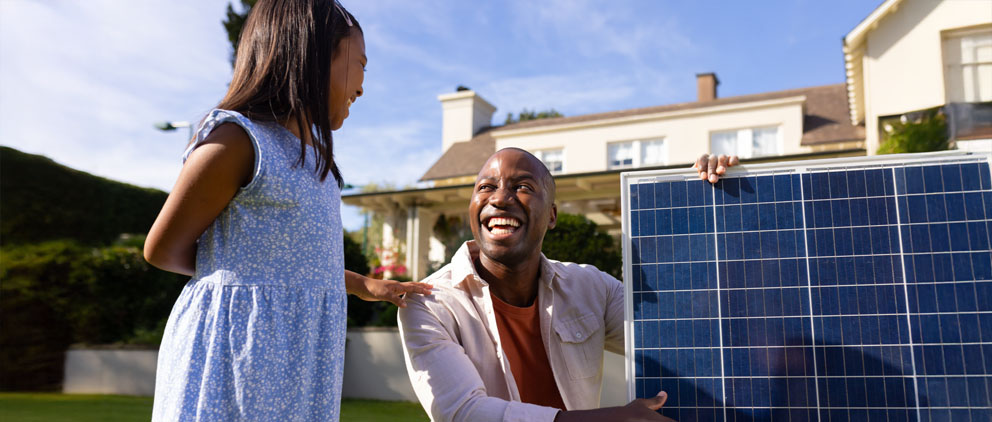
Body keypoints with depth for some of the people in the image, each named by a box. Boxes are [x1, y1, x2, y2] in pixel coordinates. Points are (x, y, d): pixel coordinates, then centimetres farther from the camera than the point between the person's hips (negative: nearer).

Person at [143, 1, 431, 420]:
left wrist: (362, 284, 19)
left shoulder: (308, 150, 13)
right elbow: (161, 250, -6)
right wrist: (229, 272, 7)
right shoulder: (235, 141, -14)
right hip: (235, 354, -8)